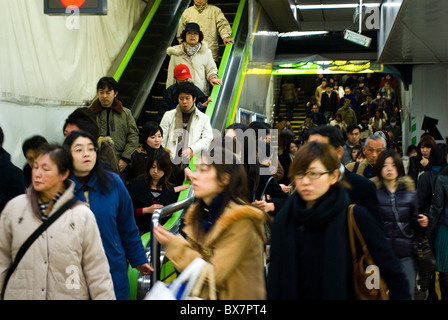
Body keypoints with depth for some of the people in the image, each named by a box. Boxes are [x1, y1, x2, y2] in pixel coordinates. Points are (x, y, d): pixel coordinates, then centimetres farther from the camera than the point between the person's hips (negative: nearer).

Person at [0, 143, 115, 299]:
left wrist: (106, 297, -7)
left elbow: (97, 271, -5)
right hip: (20, 294, 2)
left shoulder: (83, 215, -7)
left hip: (69, 295, -1)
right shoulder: (14, 207, -1)